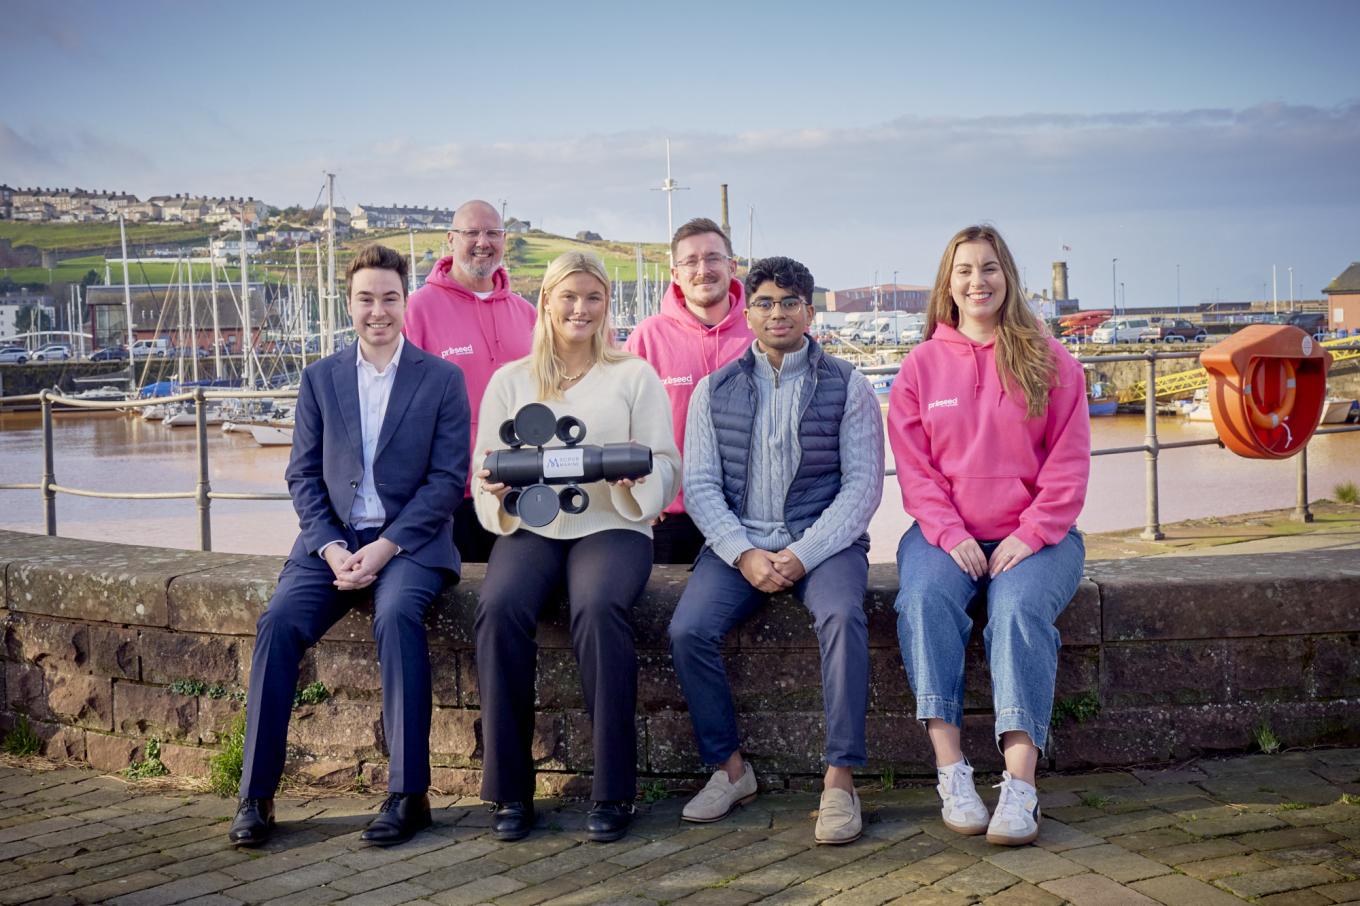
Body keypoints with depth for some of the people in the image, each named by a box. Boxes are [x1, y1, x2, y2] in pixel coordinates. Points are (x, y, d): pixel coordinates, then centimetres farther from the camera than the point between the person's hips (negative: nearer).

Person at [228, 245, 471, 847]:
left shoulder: (442, 379, 4)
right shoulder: (320, 378, 13)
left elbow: (448, 479, -3)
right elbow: (302, 476, 8)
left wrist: (383, 549, -14)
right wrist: (332, 549, -9)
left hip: (409, 541, -3)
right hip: (332, 538, 3)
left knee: (397, 615, -33)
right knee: (279, 621, -23)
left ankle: (408, 793, -27)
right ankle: (256, 794, -16)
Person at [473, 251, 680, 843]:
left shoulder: (634, 376, 13)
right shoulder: (510, 379, 18)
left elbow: (666, 467, 6)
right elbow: (486, 469, 13)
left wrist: (633, 475, -16)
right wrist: (496, 487, -11)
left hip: (611, 524, -2)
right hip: (529, 526, 2)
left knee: (599, 608, -35)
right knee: (499, 608, -30)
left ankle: (613, 790, -24)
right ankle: (509, 789, -20)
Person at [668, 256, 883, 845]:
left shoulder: (846, 386, 4)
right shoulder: (715, 390, 10)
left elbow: (863, 485, -2)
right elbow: (700, 484, 5)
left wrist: (804, 554, -15)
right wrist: (744, 554, -12)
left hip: (823, 541, -2)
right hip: (738, 541, 2)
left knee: (842, 616, -33)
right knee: (688, 629, -24)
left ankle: (840, 781, -25)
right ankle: (730, 768, -5)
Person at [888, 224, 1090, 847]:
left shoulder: (1050, 361, 6)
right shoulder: (922, 365, 10)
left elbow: (1068, 462, 2)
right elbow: (913, 465, 4)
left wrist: (1030, 536, -12)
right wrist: (950, 535, -11)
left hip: (1035, 533, -1)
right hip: (946, 532, 1)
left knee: (1020, 609, -31)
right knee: (924, 601, -30)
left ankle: (1019, 785, -35)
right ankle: (951, 772, -30)